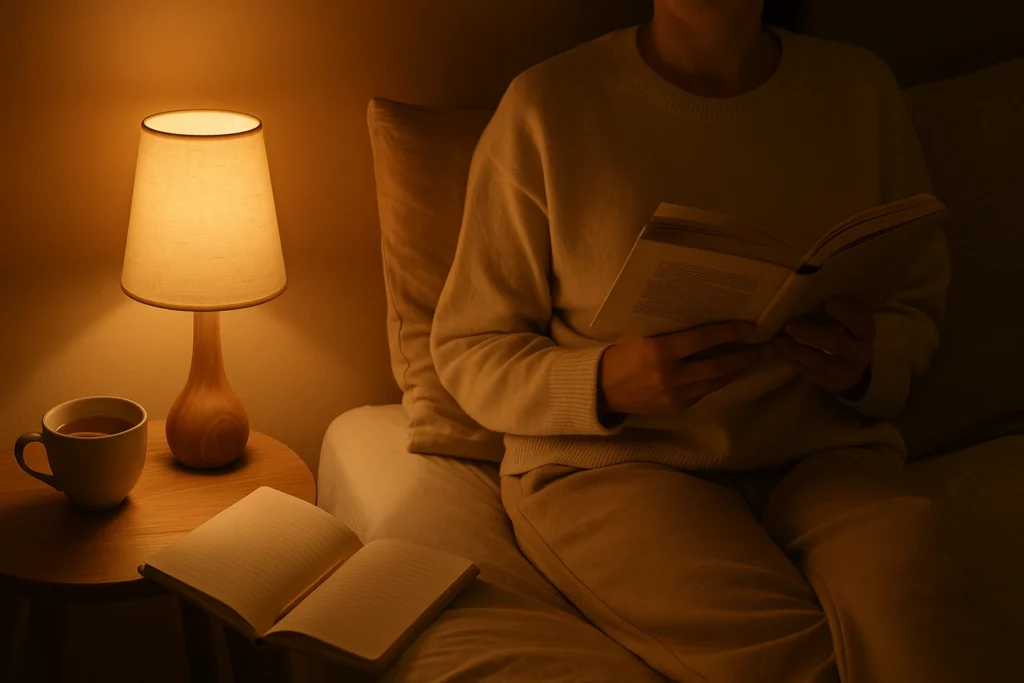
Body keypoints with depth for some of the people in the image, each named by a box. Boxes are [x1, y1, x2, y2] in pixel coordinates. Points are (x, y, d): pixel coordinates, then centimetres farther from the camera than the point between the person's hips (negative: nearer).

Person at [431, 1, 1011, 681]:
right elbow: (467, 349, 2)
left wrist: (868, 363, -9)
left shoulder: (860, 88, 9)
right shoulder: (548, 104, -2)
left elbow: (918, 307, 16)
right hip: (609, 464, -2)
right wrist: (604, 383, -19)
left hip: (822, 450, 3)